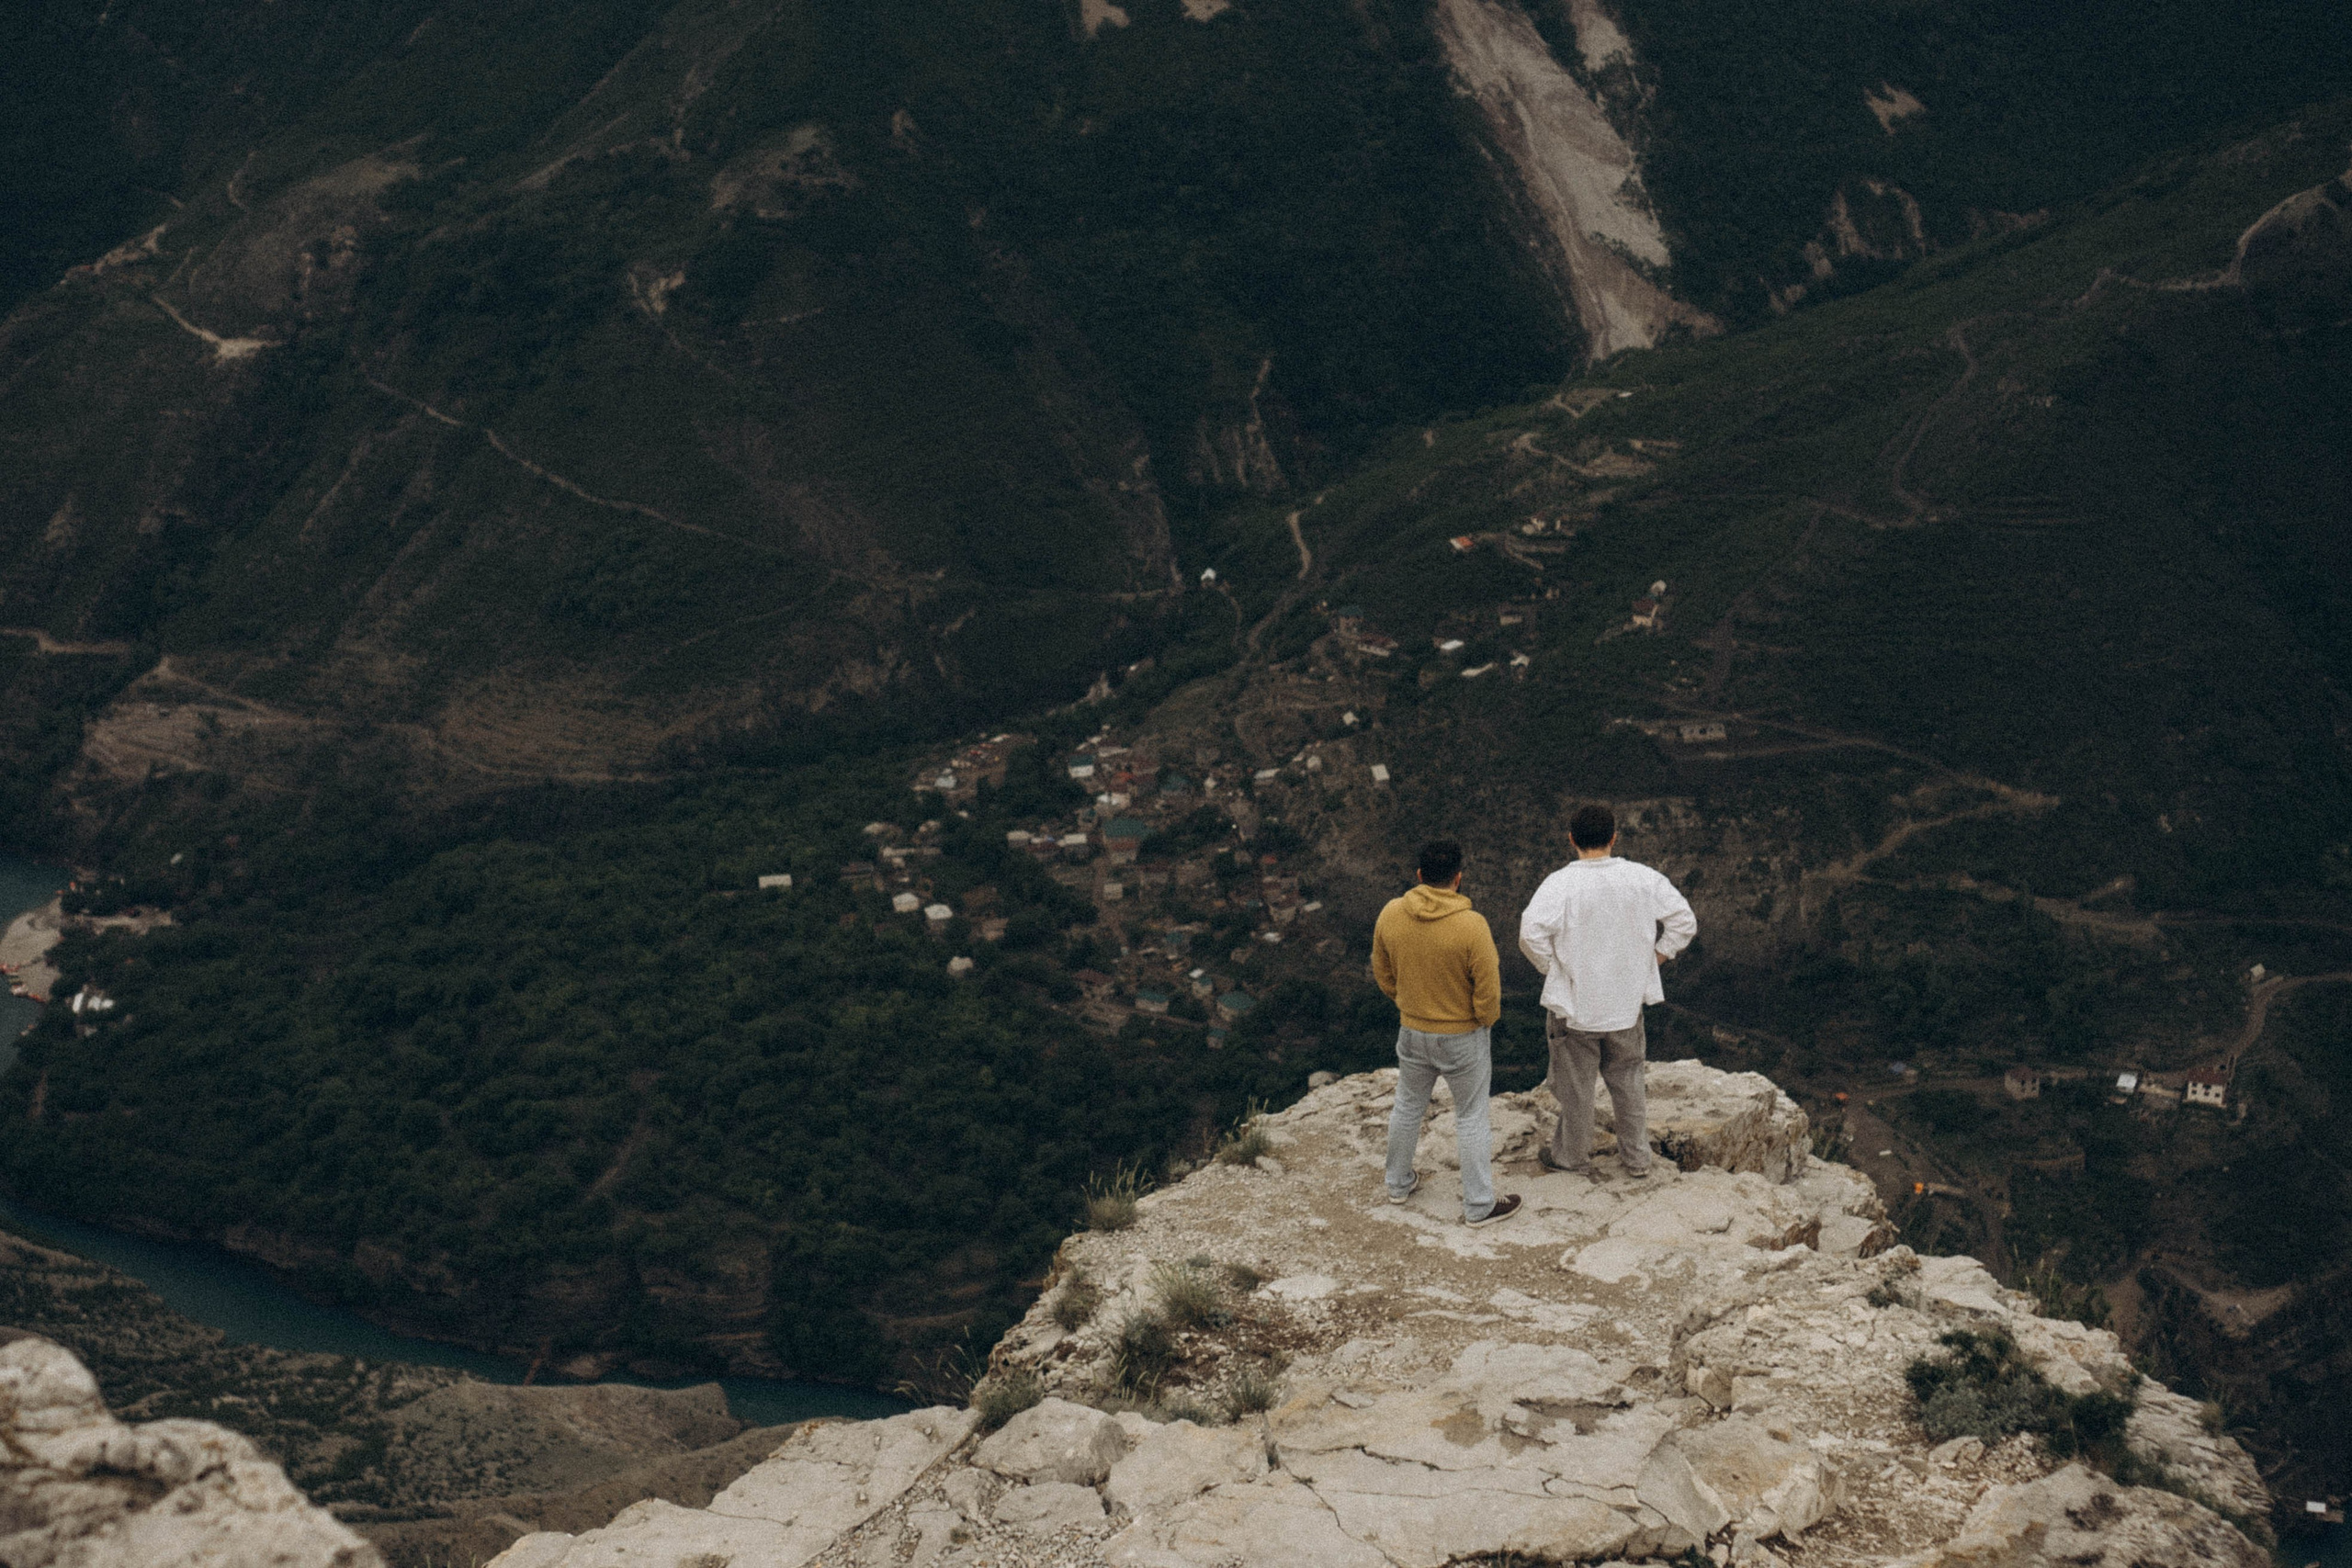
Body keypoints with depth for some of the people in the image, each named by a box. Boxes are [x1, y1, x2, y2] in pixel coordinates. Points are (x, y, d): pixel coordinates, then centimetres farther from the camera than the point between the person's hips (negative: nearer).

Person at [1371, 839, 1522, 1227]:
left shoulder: (1390, 915, -12)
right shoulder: (1471, 925, -26)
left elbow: (1383, 973, 3)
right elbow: (1489, 991, -19)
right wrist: (1487, 1019, 2)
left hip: (1412, 1031, 4)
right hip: (1464, 1036, -4)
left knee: (1408, 1106, 24)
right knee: (1471, 1118, 10)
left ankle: (1398, 1183, 40)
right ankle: (1478, 1206, 19)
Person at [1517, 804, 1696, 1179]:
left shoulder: (1560, 884, -18)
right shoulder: (1643, 879, -7)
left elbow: (1531, 933, -28)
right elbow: (1685, 922, -2)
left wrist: (1552, 967, -10)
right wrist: (1652, 959, 7)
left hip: (1574, 1005, -3)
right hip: (1627, 1005, 3)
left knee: (1575, 1085, 15)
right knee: (1628, 1082, 21)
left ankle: (1570, 1154, 33)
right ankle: (1637, 1158, 31)